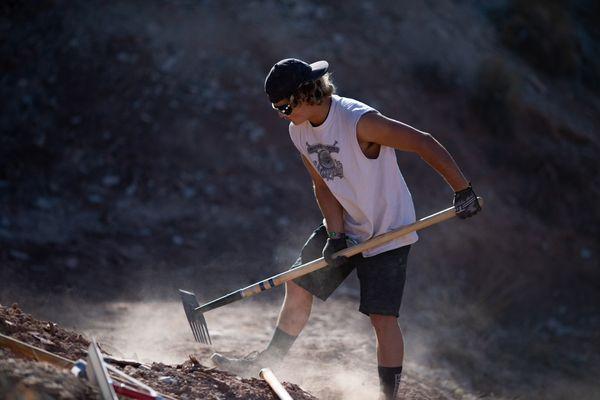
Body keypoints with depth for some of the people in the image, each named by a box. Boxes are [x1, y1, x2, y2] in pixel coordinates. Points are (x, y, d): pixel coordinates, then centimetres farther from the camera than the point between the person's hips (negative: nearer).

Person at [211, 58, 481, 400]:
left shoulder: (359, 121, -29)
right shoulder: (299, 131, -4)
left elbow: (425, 144, -26)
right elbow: (323, 186, 1)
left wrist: (463, 191, -23)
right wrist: (336, 236, -13)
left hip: (387, 231, -8)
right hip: (346, 227, 8)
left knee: (382, 317, -11)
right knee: (298, 285, 13)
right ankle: (271, 358, 32)